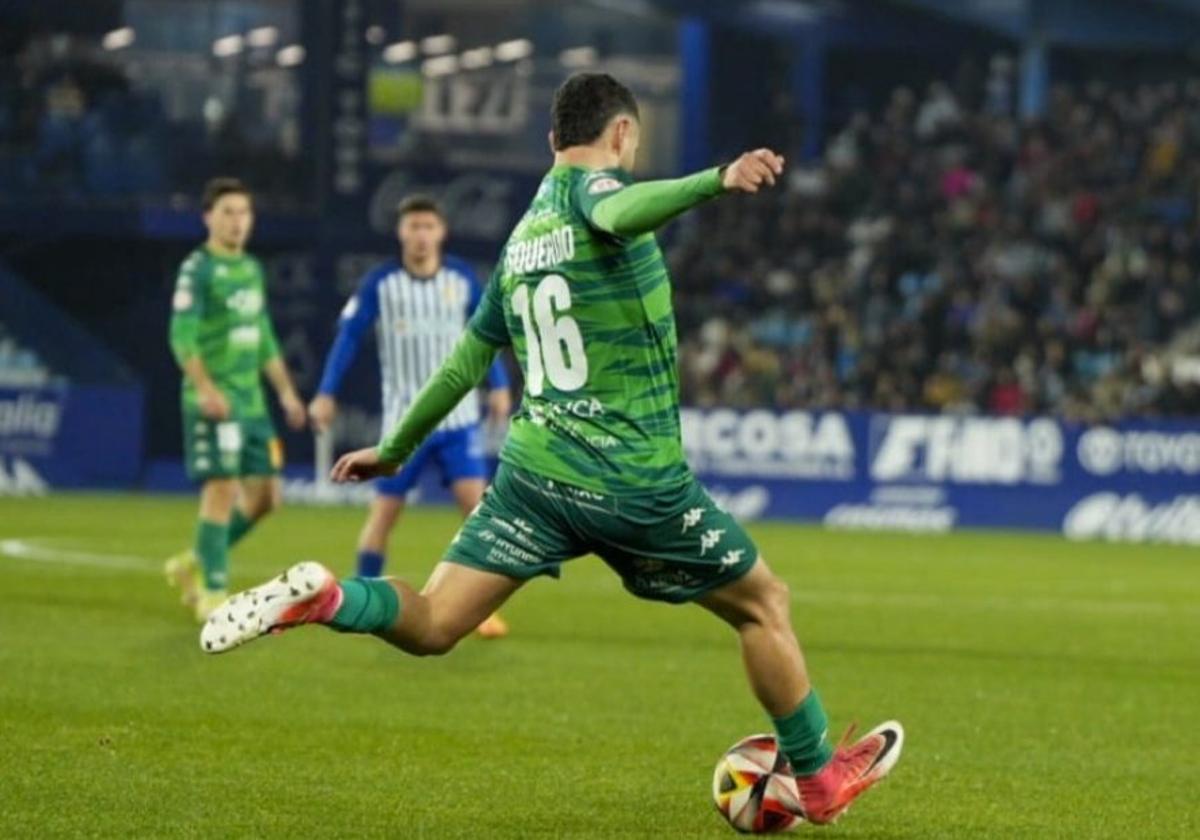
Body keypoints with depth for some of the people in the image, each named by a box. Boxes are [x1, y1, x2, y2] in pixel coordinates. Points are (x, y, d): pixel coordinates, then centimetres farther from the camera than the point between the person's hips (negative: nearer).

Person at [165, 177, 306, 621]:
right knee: (222, 489, -10)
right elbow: (182, 337, -16)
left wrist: (286, 391, 21)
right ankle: (213, 593, -2)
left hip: (251, 401, 8)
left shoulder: (252, 269, 17)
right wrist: (205, 388, -27)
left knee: (265, 493, 7)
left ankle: (192, 564, 22)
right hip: (214, 403, -8)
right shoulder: (197, 269, -7)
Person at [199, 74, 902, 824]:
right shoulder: (592, 186, -7)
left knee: (431, 624, 2)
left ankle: (320, 598, -25)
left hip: (534, 470, 6)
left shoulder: (521, 241, 14)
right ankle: (820, 779, 23)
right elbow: (618, 215, -33)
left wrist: (396, 449, 32)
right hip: (637, 482, -6)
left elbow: (467, 359, 20)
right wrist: (716, 180, -48)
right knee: (765, 604, 14)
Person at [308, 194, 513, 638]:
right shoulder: (379, 282, -5)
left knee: (476, 501, -12)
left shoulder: (462, 279, 1)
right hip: (403, 419, -1)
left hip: (458, 416, 1)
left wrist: (498, 385, 10)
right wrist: (326, 393, -5)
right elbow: (349, 335, -2)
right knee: (385, 509, 2)